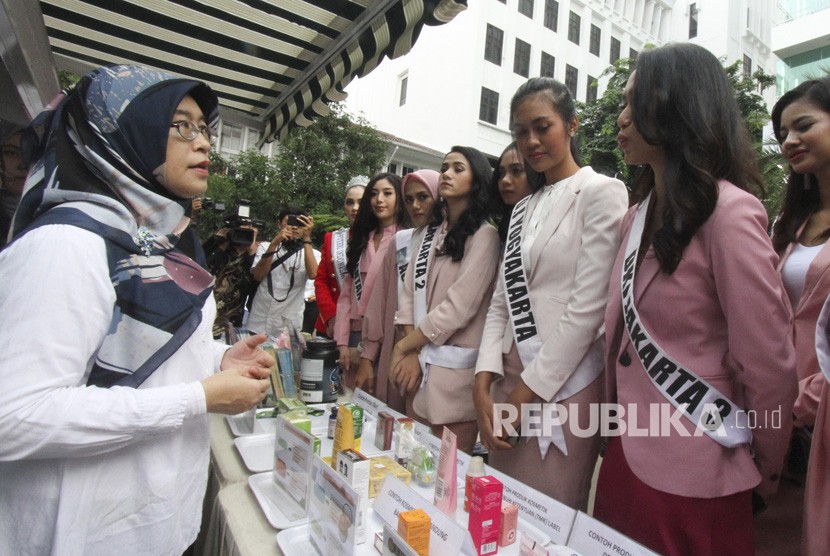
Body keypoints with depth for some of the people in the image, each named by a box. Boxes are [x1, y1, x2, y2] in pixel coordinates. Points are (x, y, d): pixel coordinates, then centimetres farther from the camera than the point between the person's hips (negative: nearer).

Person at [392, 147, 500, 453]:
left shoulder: (484, 234, -9)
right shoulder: (431, 231, 13)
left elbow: (459, 305, -16)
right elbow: (409, 294, 6)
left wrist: (403, 346, -9)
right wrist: (412, 353, -6)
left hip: (455, 366, -7)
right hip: (421, 361, 7)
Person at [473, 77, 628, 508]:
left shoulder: (602, 191, -4)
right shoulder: (522, 211, 15)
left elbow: (589, 304, -13)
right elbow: (502, 300, 8)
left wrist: (532, 388, -13)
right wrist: (484, 381, -4)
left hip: (564, 386, -6)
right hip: (511, 382, 6)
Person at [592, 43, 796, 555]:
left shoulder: (729, 211, -18)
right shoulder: (640, 214, 6)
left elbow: (769, 368, -15)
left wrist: (764, 474, -1)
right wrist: (617, 431, 9)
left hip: (691, 480, -7)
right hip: (626, 455, 7)